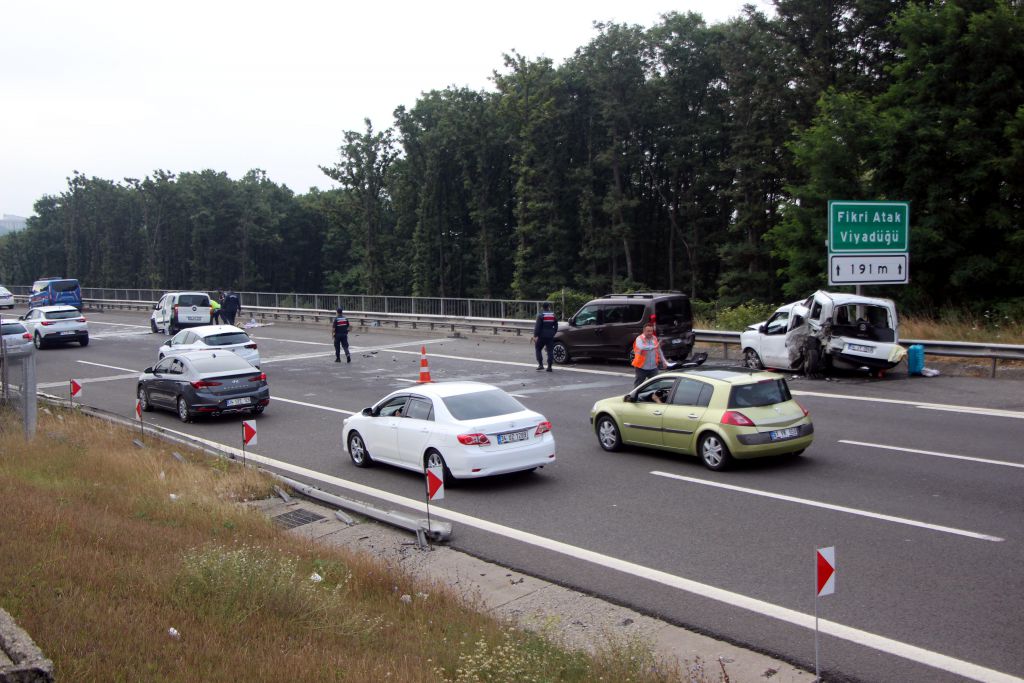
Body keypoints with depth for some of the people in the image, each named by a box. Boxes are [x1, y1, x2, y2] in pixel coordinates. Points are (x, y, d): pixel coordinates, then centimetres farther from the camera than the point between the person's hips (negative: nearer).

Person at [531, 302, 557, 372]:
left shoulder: (540, 315, -8)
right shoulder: (553, 315, 8)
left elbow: (537, 326, -13)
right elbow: (556, 326, 12)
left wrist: (535, 336, -12)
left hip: (542, 336, -4)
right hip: (550, 336, 4)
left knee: (538, 349, 10)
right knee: (549, 351, 5)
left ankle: (540, 364, -1)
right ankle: (549, 367, 2)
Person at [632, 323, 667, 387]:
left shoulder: (654, 338, 7)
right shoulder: (639, 339, -12)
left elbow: (659, 351, 18)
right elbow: (641, 347, -35)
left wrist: (663, 361, 18)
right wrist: (653, 347, -37)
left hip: (653, 367, 5)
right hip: (641, 367, -5)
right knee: (638, 385, 6)